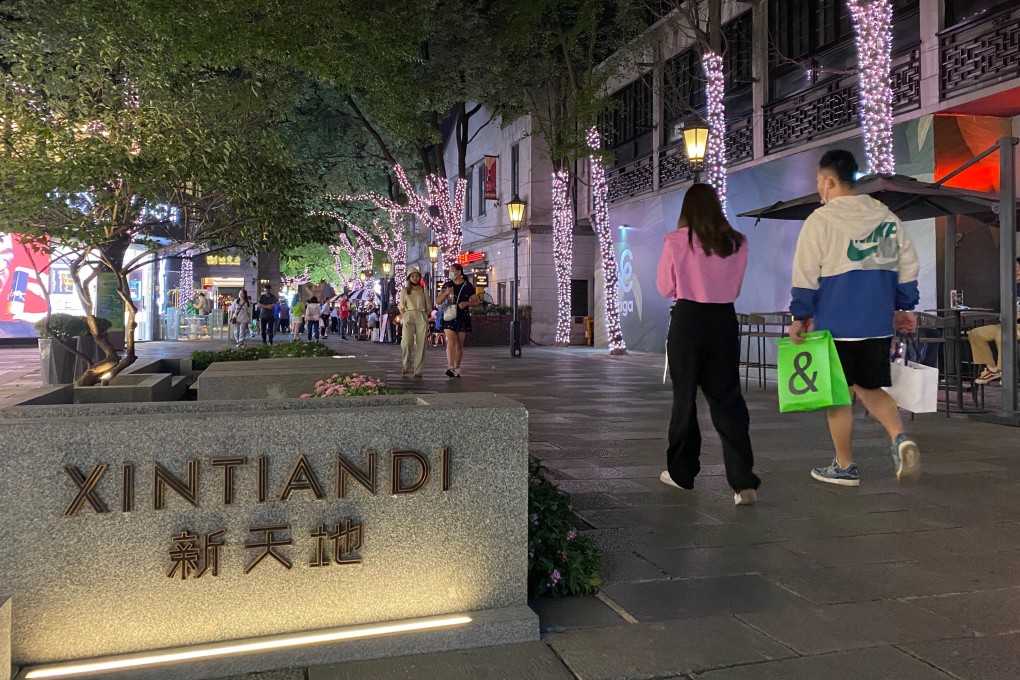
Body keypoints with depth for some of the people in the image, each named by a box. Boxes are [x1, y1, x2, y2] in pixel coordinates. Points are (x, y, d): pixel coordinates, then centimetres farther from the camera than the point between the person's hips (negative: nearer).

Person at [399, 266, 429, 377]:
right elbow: (401, 306, 12)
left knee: (420, 345, -4)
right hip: (408, 317, -1)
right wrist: (404, 317, 0)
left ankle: (418, 370, -1)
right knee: (406, 343, -12)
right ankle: (406, 366, 10)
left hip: (422, 318, 1)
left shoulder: (423, 290, 14)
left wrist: (427, 316, 4)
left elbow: (428, 306, 15)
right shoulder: (405, 290, 13)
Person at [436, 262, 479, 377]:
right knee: (451, 342, -16)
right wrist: (446, 293, -10)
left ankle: (457, 369, 14)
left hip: (463, 317, 0)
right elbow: (438, 302, 8)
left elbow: (476, 302, 7)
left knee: (459, 345, 6)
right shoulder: (447, 285, 8)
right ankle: (450, 367, -26)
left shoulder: (468, 286, 3)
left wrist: (466, 303, -13)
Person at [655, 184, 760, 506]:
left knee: (684, 396, 11)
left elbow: (665, 288, 1)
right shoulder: (736, 243, 2)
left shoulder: (675, 241, -7)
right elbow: (735, 287, 12)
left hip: (687, 320, -2)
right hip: (724, 320, 3)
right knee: (727, 398, 4)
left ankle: (681, 471, 23)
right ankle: (743, 482, -3)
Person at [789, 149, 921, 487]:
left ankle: (845, 467, 14)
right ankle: (900, 438, -7)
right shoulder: (886, 216, 9)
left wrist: (801, 316, -4)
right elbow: (908, 264, 10)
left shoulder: (821, 219, -8)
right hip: (878, 323, 5)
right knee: (871, 388, 17)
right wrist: (904, 307, 18)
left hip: (836, 323, -5)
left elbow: (805, 273, -10)